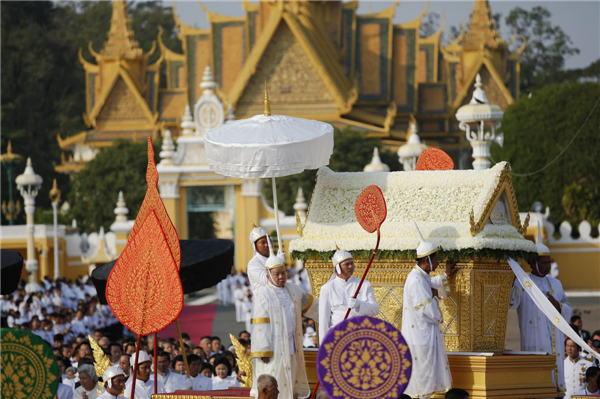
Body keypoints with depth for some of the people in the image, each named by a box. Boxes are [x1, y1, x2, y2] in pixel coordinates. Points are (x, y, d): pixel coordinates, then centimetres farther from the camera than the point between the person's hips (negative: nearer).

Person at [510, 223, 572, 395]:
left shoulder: (555, 284, 16)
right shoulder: (522, 284, 0)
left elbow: (568, 311, 17)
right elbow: (510, 302, -19)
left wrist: (557, 305, -5)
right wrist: (511, 280, -34)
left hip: (555, 341, 5)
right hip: (534, 343, -5)